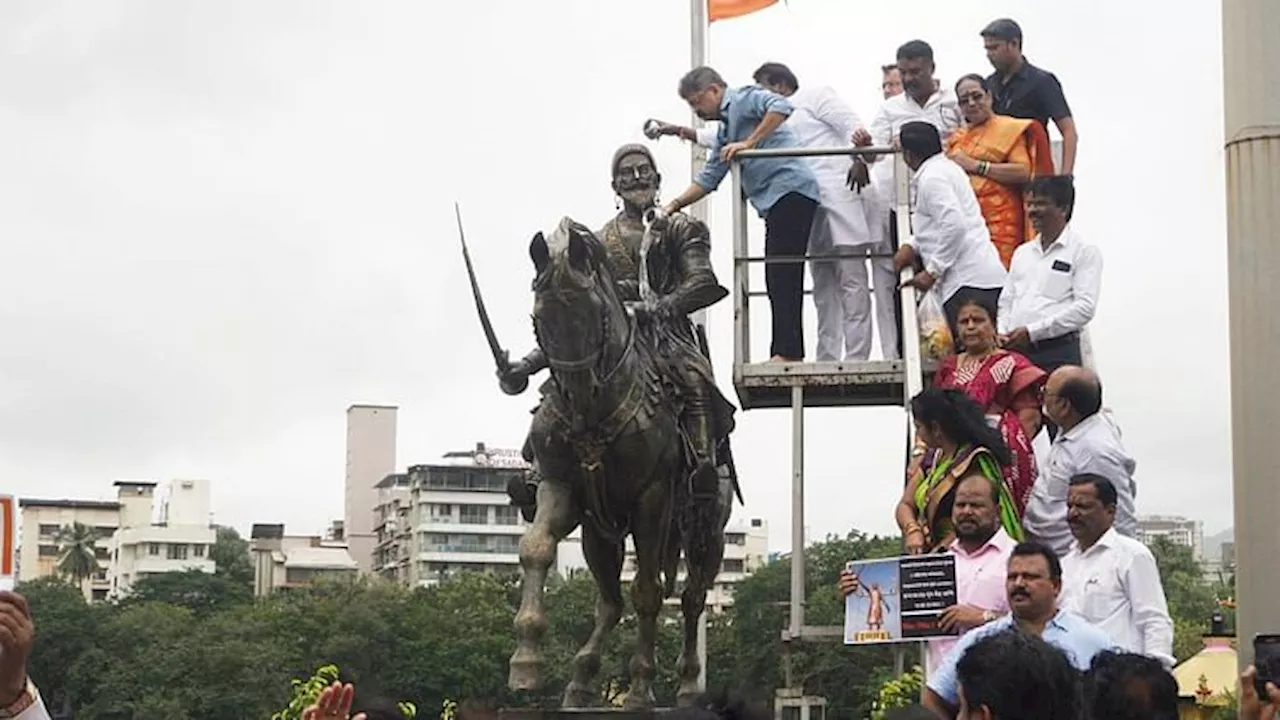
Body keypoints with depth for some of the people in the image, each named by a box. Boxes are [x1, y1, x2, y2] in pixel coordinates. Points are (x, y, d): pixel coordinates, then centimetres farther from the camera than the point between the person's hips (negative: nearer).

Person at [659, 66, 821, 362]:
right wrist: (675, 205, 20)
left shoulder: (744, 99, 0)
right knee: (781, 279, 7)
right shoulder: (725, 132, 28)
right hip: (776, 202, 10)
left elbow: (781, 107, -19)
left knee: (782, 276, -14)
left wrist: (749, 143, -19)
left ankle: (788, 351, -17)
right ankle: (787, 351, 6)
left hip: (790, 189, -10)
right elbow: (708, 178, 29)